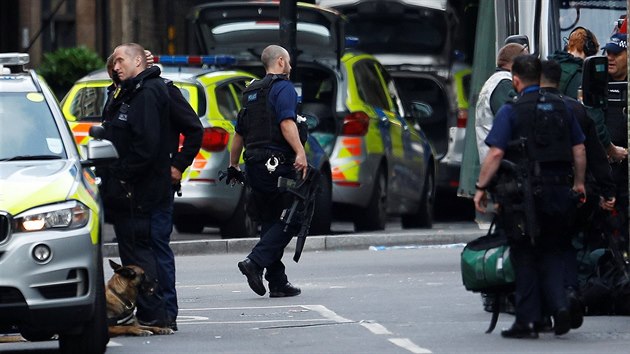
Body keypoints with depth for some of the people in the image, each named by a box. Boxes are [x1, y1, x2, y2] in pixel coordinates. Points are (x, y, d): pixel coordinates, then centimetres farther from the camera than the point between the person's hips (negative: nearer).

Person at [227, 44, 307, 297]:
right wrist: (300, 152, -31)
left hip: (254, 166, 9)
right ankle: (256, 262, -21)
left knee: (271, 223, 11)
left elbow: (239, 132, 26)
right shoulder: (283, 88, -5)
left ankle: (278, 282, 8)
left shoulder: (251, 92, 21)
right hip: (277, 164, -9)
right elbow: (286, 122, -21)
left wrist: (233, 165, 35)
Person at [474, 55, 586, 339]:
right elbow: (579, 149, 11)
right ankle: (559, 304, -6)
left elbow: (496, 153, -14)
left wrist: (481, 188, -7)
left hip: (524, 193, -4)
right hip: (558, 191, 4)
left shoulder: (511, 111, -7)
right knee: (552, 253, 14)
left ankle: (527, 321, 5)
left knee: (524, 257, 5)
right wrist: (579, 182, 23)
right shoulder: (561, 108, 8)